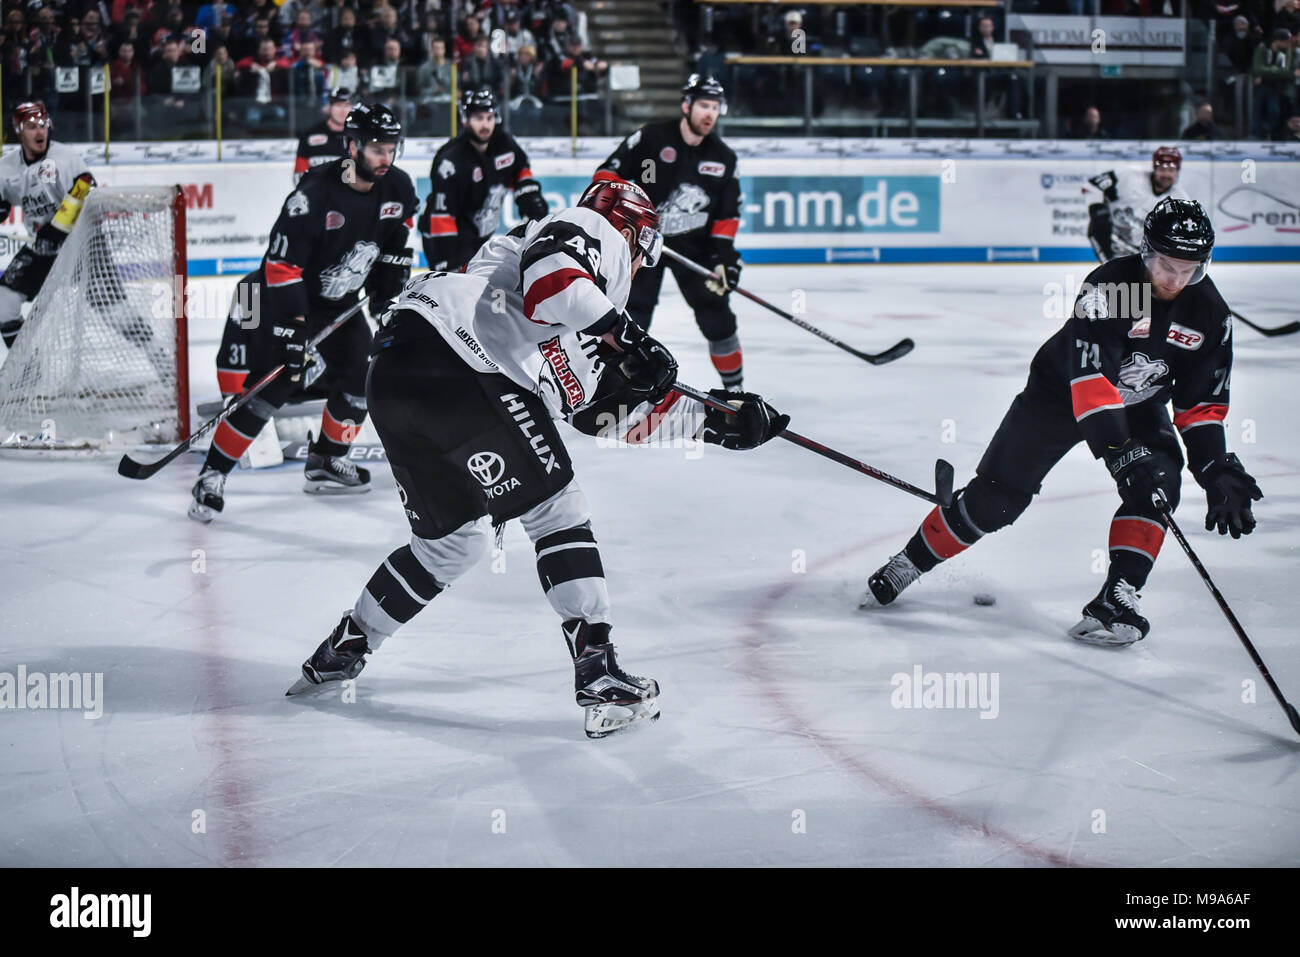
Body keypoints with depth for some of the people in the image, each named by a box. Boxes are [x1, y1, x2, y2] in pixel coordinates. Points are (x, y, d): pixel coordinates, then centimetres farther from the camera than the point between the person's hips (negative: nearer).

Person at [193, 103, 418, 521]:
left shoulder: (397, 189, -9)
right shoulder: (316, 193, -29)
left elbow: (394, 250, 11)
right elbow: (282, 265, -28)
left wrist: (387, 293, 2)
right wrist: (291, 329, -30)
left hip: (340, 304, 7)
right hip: (285, 297, -7)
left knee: (359, 378, 2)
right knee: (272, 385, -15)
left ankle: (325, 462, 23)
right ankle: (212, 475, -10)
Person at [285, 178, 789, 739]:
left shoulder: (579, 333, 34)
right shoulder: (595, 231, 11)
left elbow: (616, 412, 32)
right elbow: (549, 269, -13)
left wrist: (715, 422, 33)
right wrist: (625, 336, -17)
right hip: (451, 360, -9)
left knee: (453, 542, 24)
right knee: (555, 509, -1)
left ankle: (342, 650, 33)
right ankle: (598, 673, -7)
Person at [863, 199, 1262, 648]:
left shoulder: (1208, 312, -15)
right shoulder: (1107, 287, -33)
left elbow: (1202, 402, -7)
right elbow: (1090, 381, -40)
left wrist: (1218, 471, -18)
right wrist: (1124, 454, -48)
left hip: (1139, 405, 4)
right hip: (1061, 390, -4)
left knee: (1156, 485, -22)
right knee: (996, 496, -5)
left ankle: (1115, 599, -19)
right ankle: (909, 563, 13)